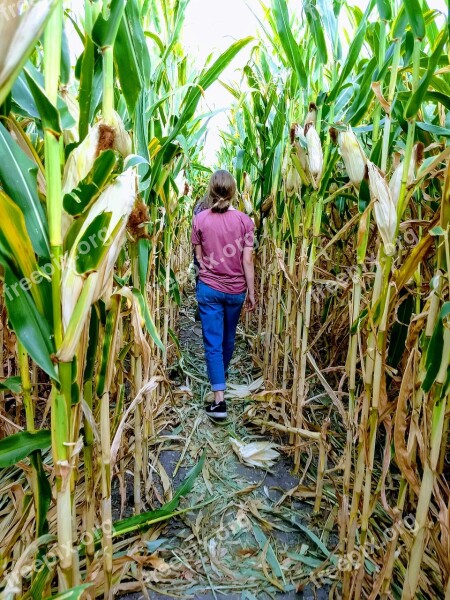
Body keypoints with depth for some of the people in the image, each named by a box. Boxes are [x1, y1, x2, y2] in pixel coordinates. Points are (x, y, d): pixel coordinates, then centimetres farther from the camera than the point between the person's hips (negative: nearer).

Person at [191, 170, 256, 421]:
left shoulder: (200, 219, -7)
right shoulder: (245, 220, -8)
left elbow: (199, 256, 3)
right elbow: (247, 261, -8)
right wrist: (252, 292, 3)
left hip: (209, 288, -1)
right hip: (236, 290, 1)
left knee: (213, 342, 2)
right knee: (229, 337, 22)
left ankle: (220, 400, -1)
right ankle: (222, 374, 47)